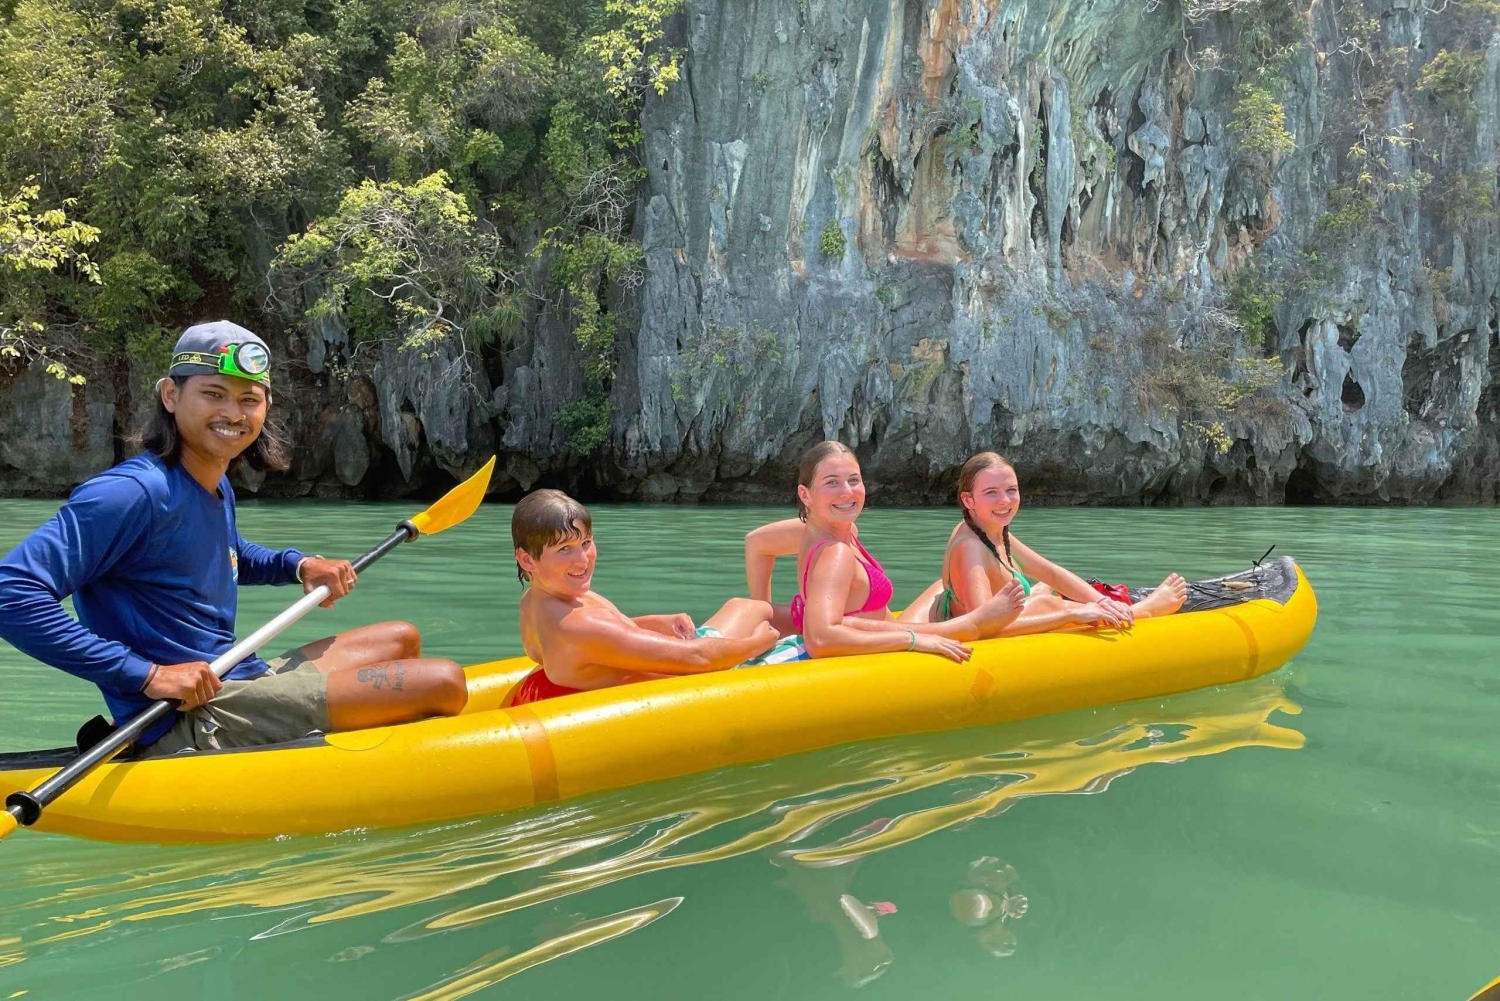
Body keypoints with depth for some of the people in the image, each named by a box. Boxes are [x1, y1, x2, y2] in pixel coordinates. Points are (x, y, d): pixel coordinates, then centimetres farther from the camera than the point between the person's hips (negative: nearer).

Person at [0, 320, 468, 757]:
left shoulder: (218, 489, 10)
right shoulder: (137, 491, -19)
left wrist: (299, 566, 13)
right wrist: (146, 674, -28)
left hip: (239, 683, 10)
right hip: (187, 724, -10)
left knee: (401, 638, 26)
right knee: (443, 683, -14)